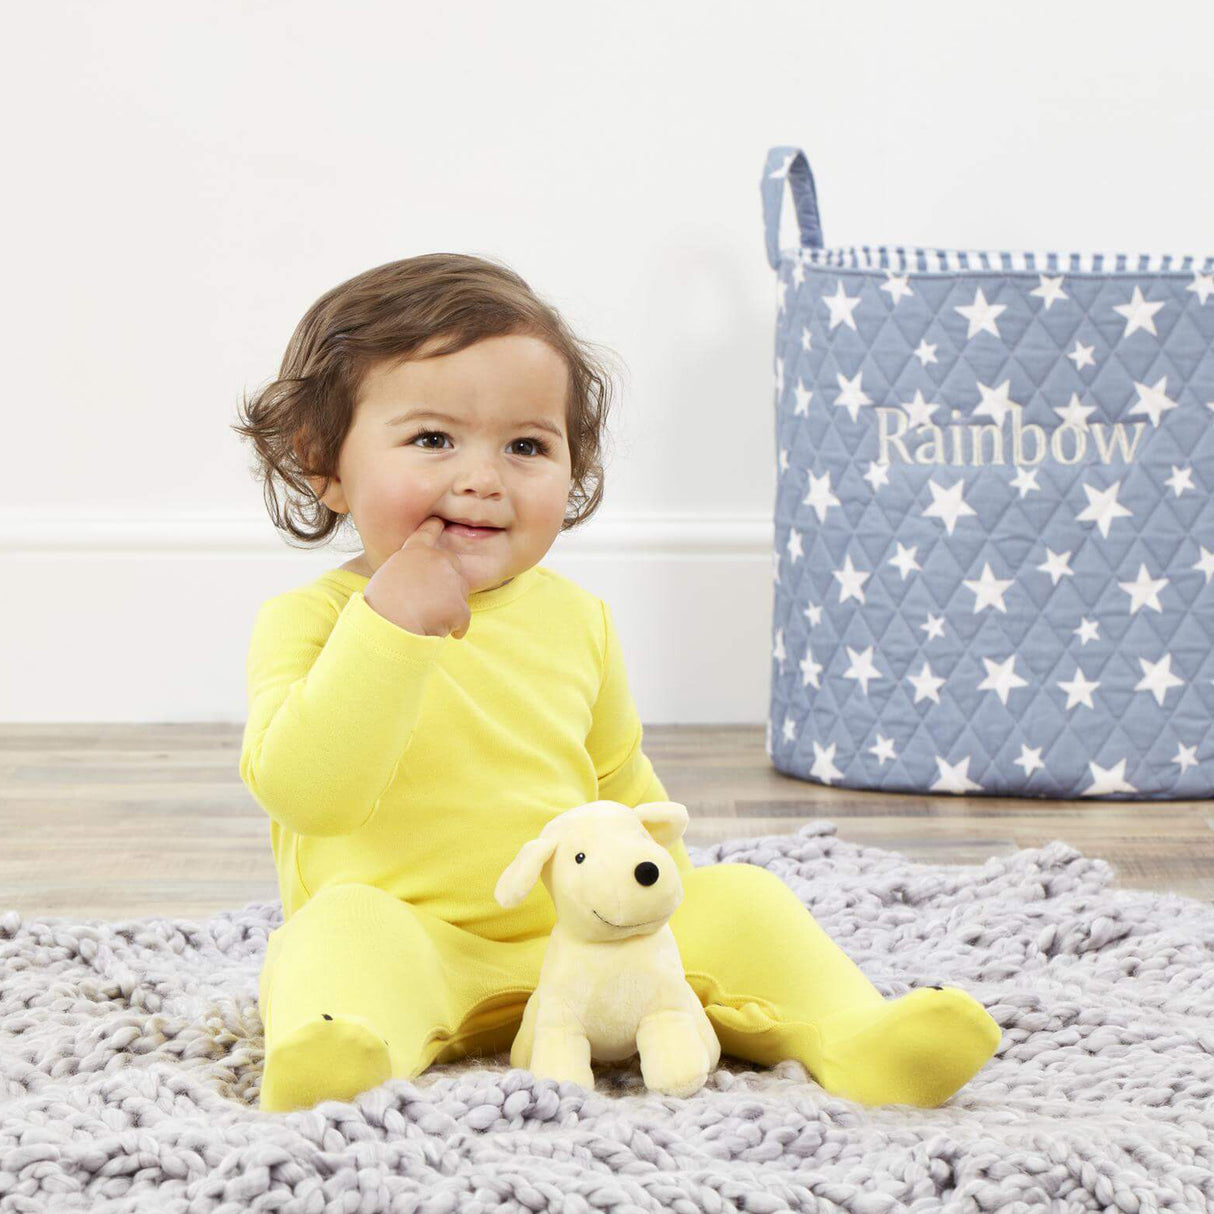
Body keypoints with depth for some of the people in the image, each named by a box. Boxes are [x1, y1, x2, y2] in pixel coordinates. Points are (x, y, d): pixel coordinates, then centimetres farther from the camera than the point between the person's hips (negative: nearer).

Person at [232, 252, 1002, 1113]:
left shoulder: (575, 620, 11)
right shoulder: (311, 620, -4)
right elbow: (307, 789, -21)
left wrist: (673, 894, 16)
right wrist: (391, 628, -24)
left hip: (585, 938, 5)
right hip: (411, 942, -5)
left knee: (738, 899, -9)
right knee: (348, 925, -34)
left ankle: (855, 1036, -19)